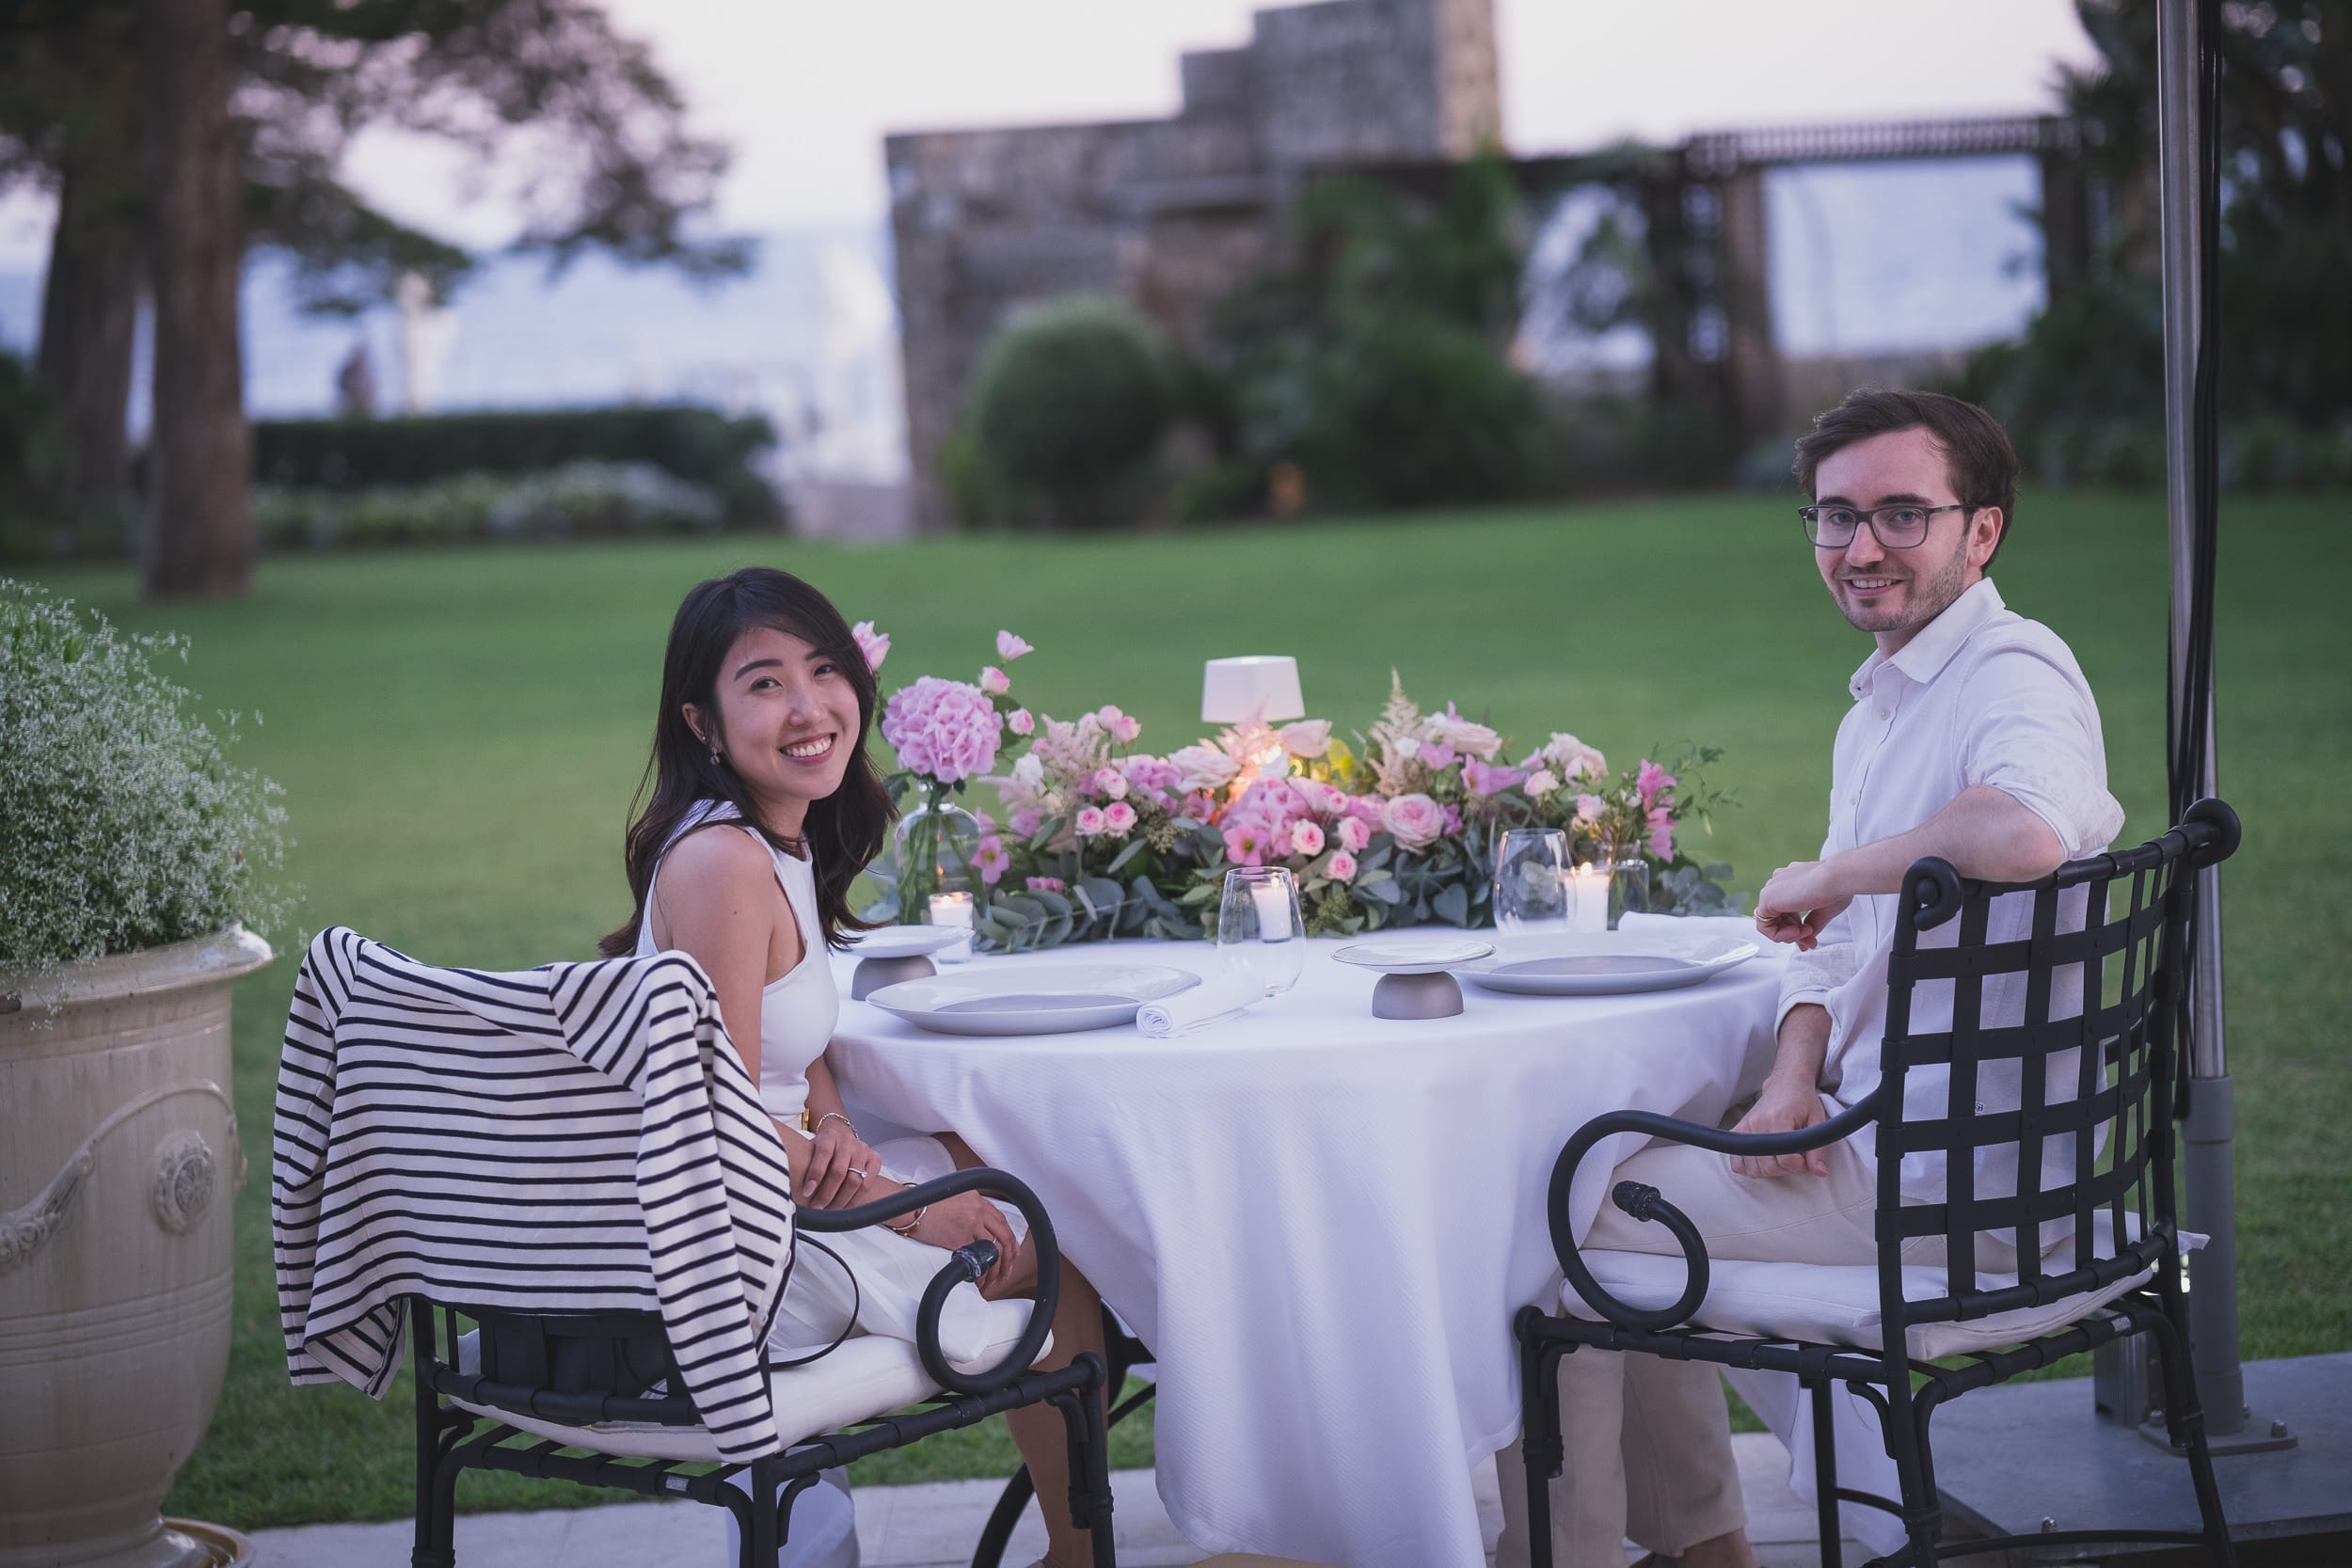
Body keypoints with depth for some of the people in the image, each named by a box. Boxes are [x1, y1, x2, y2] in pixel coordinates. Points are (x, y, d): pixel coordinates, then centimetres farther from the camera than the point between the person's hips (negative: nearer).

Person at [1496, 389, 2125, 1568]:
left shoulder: (2014, 675, -18)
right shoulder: (1876, 705, 14)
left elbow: (2030, 832, -42)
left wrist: (1828, 873, -25)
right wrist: (1794, 1078, -4)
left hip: (1946, 1194, -10)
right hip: (1874, 1134, 10)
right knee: (1625, 1171, 25)